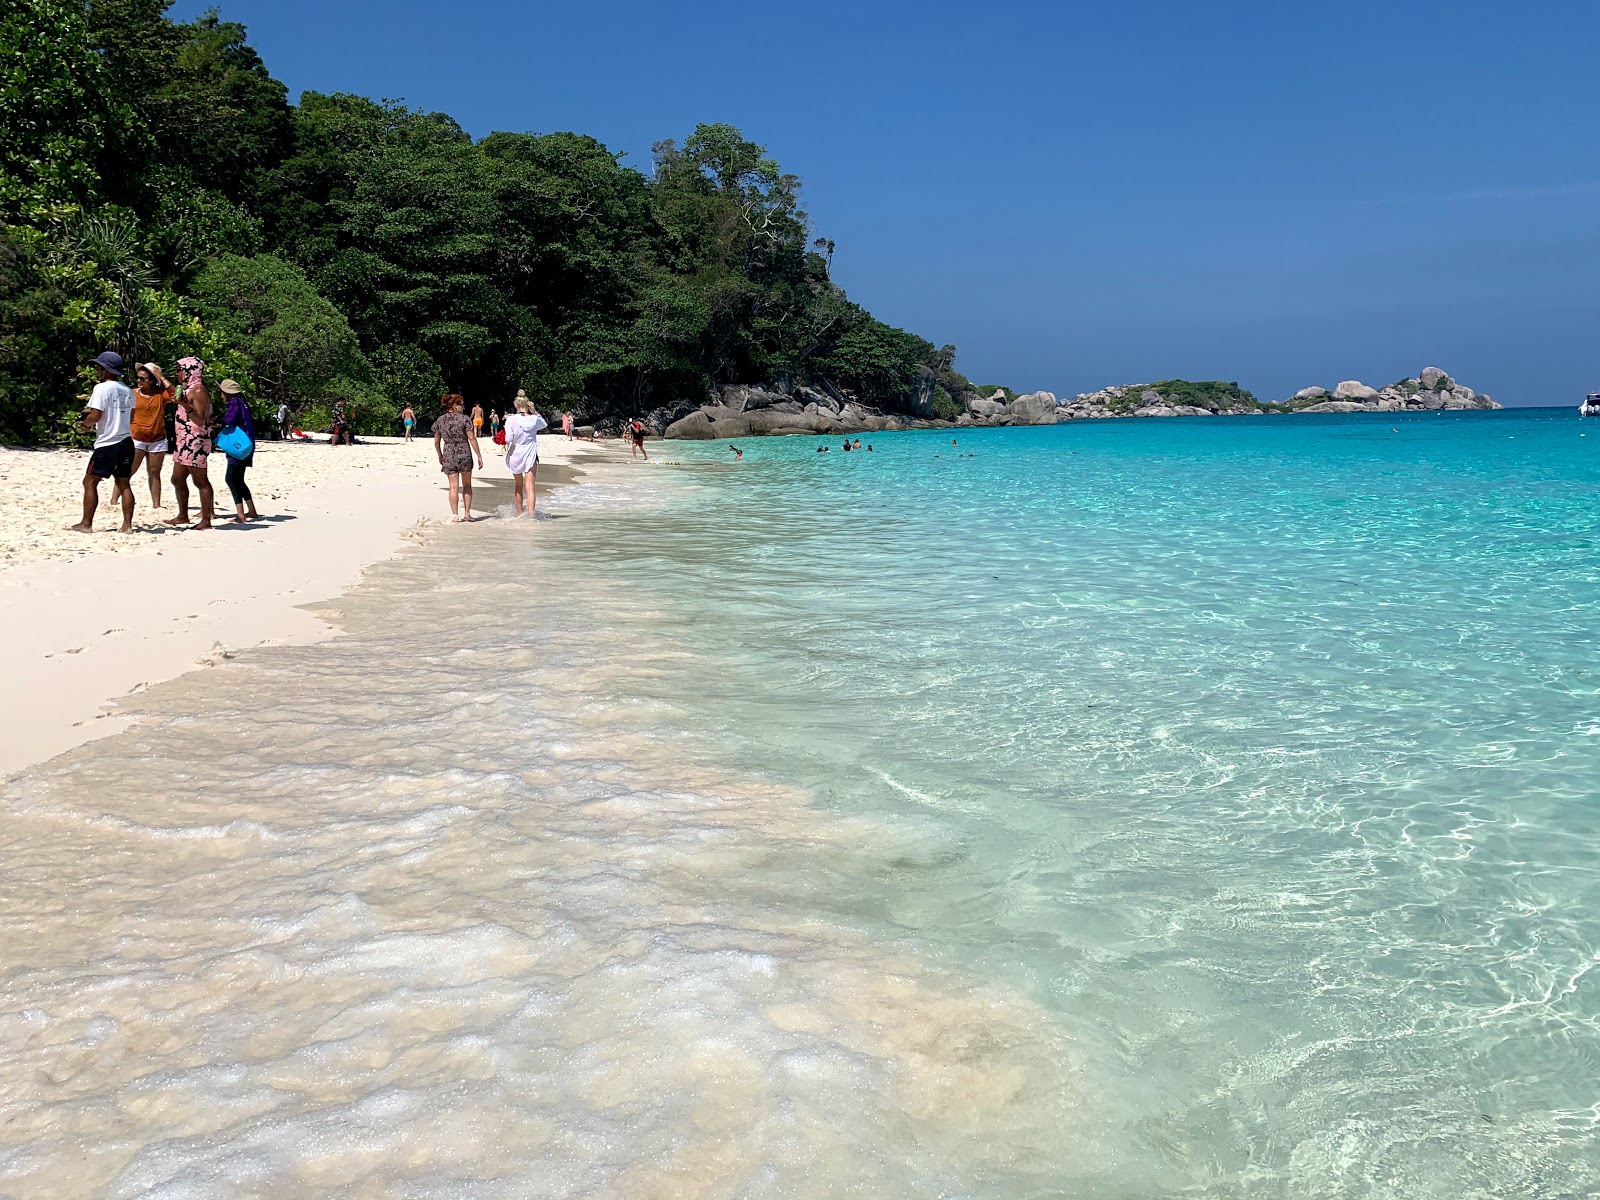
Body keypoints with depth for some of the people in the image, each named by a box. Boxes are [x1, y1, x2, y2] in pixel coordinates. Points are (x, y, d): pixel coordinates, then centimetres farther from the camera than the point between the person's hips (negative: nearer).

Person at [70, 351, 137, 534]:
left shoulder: (102, 388, -13)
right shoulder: (127, 390, 11)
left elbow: (95, 416, -17)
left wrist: (84, 423, 2)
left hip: (107, 445, -7)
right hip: (126, 442, 7)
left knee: (90, 482, 3)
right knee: (124, 484, 9)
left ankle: (86, 524, 5)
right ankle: (127, 525, 6)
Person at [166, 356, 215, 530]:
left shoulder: (198, 390, -12)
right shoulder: (188, 389, 17)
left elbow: (201, 421, -19)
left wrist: (186, 406, -28)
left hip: (195, 443, -11)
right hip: (184, 442, 11)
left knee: (201, 482, -7)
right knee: (177, 479, 15)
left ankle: (206, 521, -4)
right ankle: (183, 516, 25)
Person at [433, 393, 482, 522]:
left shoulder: (439, 421, 4)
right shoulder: (464, 419, -7)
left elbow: (436, 441, 10)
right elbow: (472, 439, -9)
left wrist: (440, 456, 25)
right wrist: (479, 456, -4)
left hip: (448, 456, 2)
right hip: (464, 454, -2)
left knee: (453, 486, 5)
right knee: (467, 485, 12)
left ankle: (455, 514, 0)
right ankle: (468, 513, 11)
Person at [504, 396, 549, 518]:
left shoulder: (511, 420, -9)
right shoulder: (534, 419, -3)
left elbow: (508, 438, -17)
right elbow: (545, 424, 20)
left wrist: (506, 445, 4)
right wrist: (534, 412, 13)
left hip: (515, 454, 0)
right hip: (531, 455, 0)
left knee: (519, 485, 18)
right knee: (530, 486, -5)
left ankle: (519, 512, 30)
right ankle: (531, 514, -20)